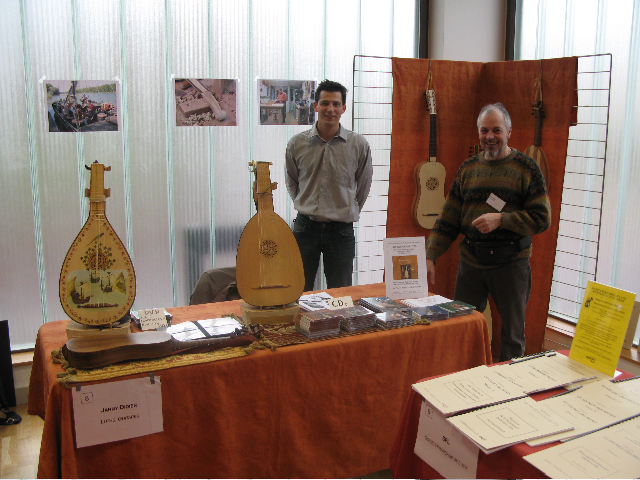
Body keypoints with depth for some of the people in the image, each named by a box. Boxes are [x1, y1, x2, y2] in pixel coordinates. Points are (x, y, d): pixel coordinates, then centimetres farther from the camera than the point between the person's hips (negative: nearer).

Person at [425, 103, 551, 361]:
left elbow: (542, 218, -7)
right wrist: (430, 256, 0)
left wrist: (501, 219, -18)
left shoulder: (526, 168, -3)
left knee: (512, 333, 9)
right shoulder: (468, 168, 8)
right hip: (470, 261, 3)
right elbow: (448, 219, 8)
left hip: (511, 262, -3)